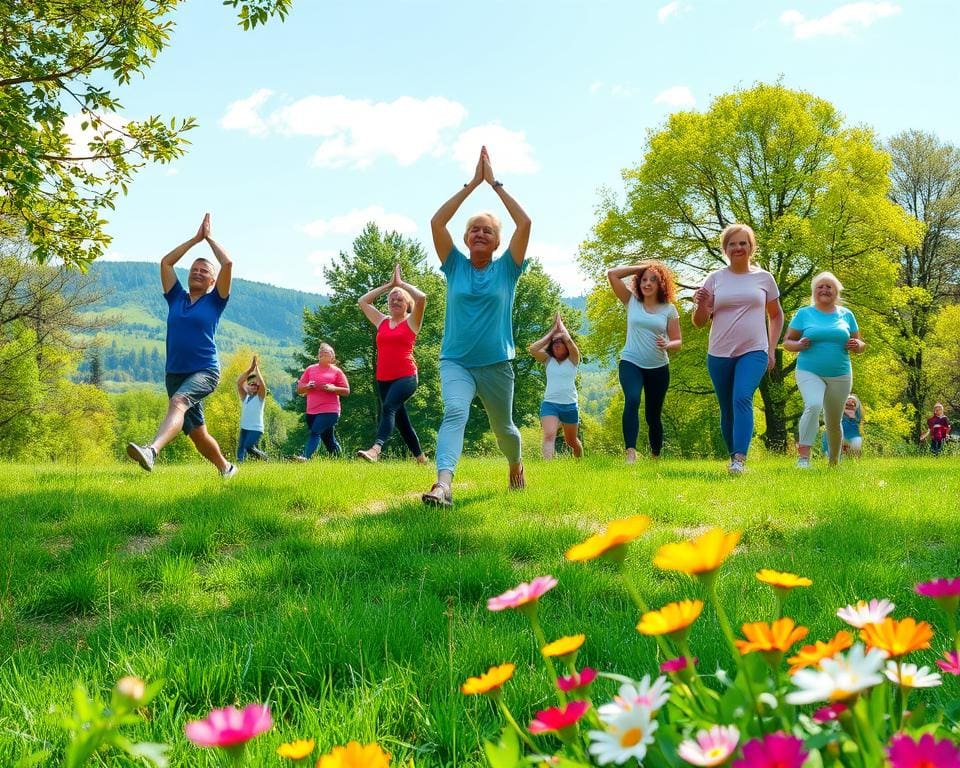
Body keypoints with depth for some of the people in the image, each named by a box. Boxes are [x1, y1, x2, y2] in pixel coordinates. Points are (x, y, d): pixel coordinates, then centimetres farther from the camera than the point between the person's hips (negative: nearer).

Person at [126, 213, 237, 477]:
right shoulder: (176, 298, 15)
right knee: (196, 432, 8)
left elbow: (227, 263, -3)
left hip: (205, 371, -5)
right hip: (174, 373, 5)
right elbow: (165, 262, 15)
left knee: (178, 402, -33)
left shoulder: (215, 301, 5)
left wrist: (209, 238, 10)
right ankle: (226, 468, 29)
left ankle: (152, 451, -54)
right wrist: (195, 238, 18)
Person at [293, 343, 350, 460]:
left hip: (329, 411, -5)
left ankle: (306, 456, -35)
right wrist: (307, 386, -8)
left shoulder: (336, 371, 4)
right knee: (328, 439, 10)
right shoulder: (310, 369, 13)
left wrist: (333, 388, -14)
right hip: (311, 411, 5)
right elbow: (299, 389, 14)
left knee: (315, 432, -22)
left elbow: (346, 391, 3)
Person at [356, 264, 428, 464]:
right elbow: (362, 301, 18)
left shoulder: (411, 321, 4)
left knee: (389, 407, -29)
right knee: (401, 419, 11)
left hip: (406, 377, -6)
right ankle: (420, 458, 24)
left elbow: (421, 297, -11)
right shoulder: (382, 322, 17)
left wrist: (401, 283, 2)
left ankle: (376, 449, -46)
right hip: (383, 379, 6)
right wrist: (388, 286, 16)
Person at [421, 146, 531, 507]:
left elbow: (525, 223, -12)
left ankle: (516, 465, 50)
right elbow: (436, 222, -9)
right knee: (454, 413, -28)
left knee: (503, 427, 18)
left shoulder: (506, 269, 1)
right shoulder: (455, 266, 3)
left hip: (497, 364, 1)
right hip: (455, 361, -1)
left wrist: (494, 183, -9)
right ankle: (443, 484, -45)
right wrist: (472, 183, -9)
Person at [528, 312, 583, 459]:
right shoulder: (548, 360, 8)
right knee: (549, 435, -25)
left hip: (570, 405, 0)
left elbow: (569, 340, -16)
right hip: (549, 403, 0)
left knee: (571, 441, 17)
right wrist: (552, 331, -2)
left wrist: (561, 325, 1)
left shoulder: (573, 360, 2)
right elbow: (532, 349, -9)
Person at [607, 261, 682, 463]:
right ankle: (631, 453, -36)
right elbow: (611, 274, -2)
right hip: (631, 363, -1)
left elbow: (677, 341, 3)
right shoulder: (631, 301, 3)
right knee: (632, 400, -28)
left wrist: (667, 345, -20)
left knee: (653, 415, 10)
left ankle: (655, 457, 29)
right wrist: (641, 267, 0)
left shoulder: (669, 309, 1)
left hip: (658, 368, 1)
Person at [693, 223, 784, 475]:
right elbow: (699, 323, 6)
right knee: (727, 410, 8)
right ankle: (733, 457, 23)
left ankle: (740, 459, -29)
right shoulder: (714, 278, 5)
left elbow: (776, 315, 18)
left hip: (753, 352, -2)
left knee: (742, 399, -23)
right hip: (719, 354, 2)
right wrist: (701, 307, -16)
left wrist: (772, 349, 9)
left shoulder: (764, 277, 5)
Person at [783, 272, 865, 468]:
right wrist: (798, 345, -16)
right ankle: (803, 457, -31)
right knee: (813, 405, -30)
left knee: (834, 422, 12)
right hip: (809, 373, -3)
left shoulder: (846, 315, 10)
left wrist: (856, 345, -8)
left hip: (840, 376, 3)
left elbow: (860, 345, 16)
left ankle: (834, 463, 32)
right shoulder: (804, 314, 4)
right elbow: (787, 342, 6)